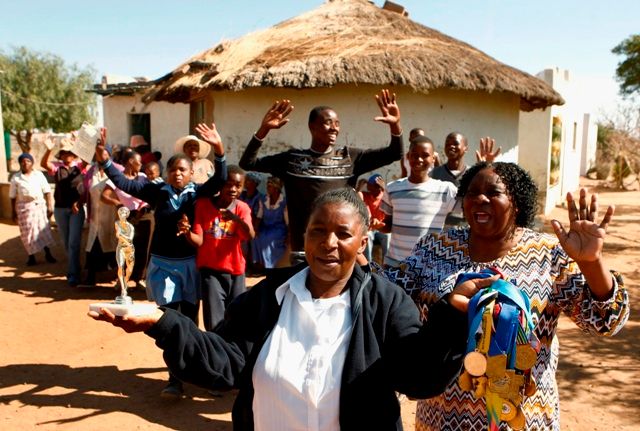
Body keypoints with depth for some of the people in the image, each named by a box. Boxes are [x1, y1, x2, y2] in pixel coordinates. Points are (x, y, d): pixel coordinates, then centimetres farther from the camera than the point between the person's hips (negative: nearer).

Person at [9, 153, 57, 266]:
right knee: (28, 232, 4)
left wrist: (50, 206, -4)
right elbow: (13, 197, 4)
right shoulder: (16, 178, 3)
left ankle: (48, 254, 11)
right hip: (24, 207, 0)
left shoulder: (39, 175, 4)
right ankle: (31, 256, 14)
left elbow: (47, 191, 2)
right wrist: (13, 212, 3)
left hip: (40, 205, 0)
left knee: (44, 230, 1)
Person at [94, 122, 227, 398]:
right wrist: (104, 160, -20)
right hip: (163, 264, 1)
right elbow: (123, 184, -6)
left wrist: (219, 151, -37)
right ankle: (175, 378, 5)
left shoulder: (197, 193, -7)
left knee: (190, 318, 13)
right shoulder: (157, 191, -2)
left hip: (190, 264, 0)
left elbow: (219, 181, -22)